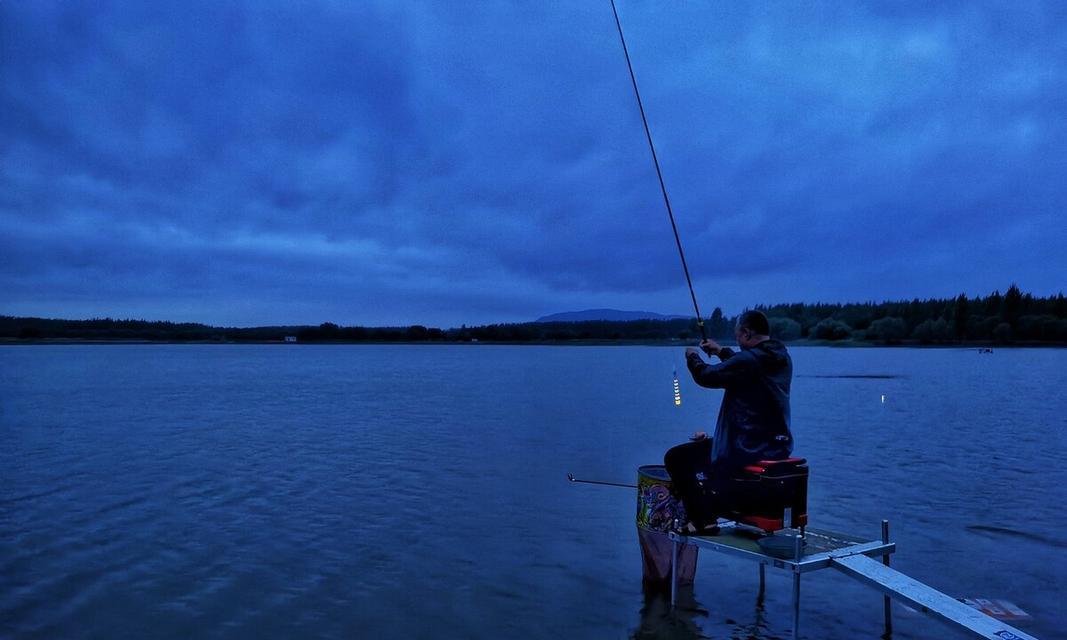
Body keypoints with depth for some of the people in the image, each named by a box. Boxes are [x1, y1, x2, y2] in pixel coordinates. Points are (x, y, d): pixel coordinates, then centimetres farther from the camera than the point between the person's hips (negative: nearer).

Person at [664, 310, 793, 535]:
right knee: (706, 443, 31)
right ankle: (717, 506, 32)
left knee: (676, 458, 3)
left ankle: (702, 520, 6)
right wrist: (721, 351, 28)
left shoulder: (749, 360, -22)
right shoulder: (783, 357, 6)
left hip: (746, 449, -9)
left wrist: (693, 357, 5)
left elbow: (707, 376, -14)